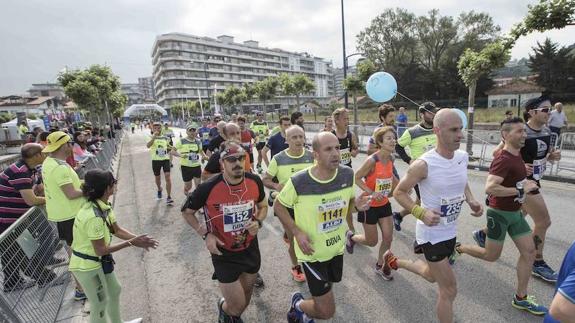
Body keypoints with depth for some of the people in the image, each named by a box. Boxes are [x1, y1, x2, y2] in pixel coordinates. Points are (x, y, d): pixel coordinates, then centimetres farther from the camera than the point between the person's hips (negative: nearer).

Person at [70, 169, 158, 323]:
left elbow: (117, 230, -2)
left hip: (99, 261, 9)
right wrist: (131, 243, -24)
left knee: (114, 290, 25)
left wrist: (138, 239, -15)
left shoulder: (103, 205, -6)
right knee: (100, 303, 12)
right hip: (87, 266, -9)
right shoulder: (93, 217, -35)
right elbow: (101, 250, -28)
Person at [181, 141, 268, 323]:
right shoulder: (208, 188, -24)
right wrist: (205, 234, -16)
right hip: (224, 254, -4)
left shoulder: (255, 182, -14)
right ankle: (223, 307, 42)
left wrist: (258, 222, -14)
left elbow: (263, 206, 6)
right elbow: (187, 212, -5)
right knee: (237, 305, 4)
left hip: (251, 249, 4)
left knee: (246, 298, 24)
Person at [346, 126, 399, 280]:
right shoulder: (372, 160, -25)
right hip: (370, 205, -6)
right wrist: (371, 193, -27)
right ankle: (350, 236, 38)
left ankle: (380, 266, 32)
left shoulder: (391, 159, -3)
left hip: (384, 204, 6)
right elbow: (356, 178, -19)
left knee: (388, 237, 9)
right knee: (372, 242, 8)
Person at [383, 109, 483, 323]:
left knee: (431, 276, 28)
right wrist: (421, 213, -29)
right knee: (449, 290, 3)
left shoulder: (463, 157, -3)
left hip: (450, 231, 8)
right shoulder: (424, 164, -25)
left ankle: (394, 261, 53)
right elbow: (399, 192, -16)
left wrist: (471, 201, -3)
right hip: (431, 234, -8)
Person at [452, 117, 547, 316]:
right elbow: (489, 188, -35)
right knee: (491, 256, 4)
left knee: (529, 251, 9)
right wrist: (521, 190, -27)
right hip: (500, 213, -9)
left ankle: (521, 298, 21)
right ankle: (458, 248, 28)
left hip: (515, 212, 9)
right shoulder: (503, 160, -25)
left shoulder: (517, 154, 4)